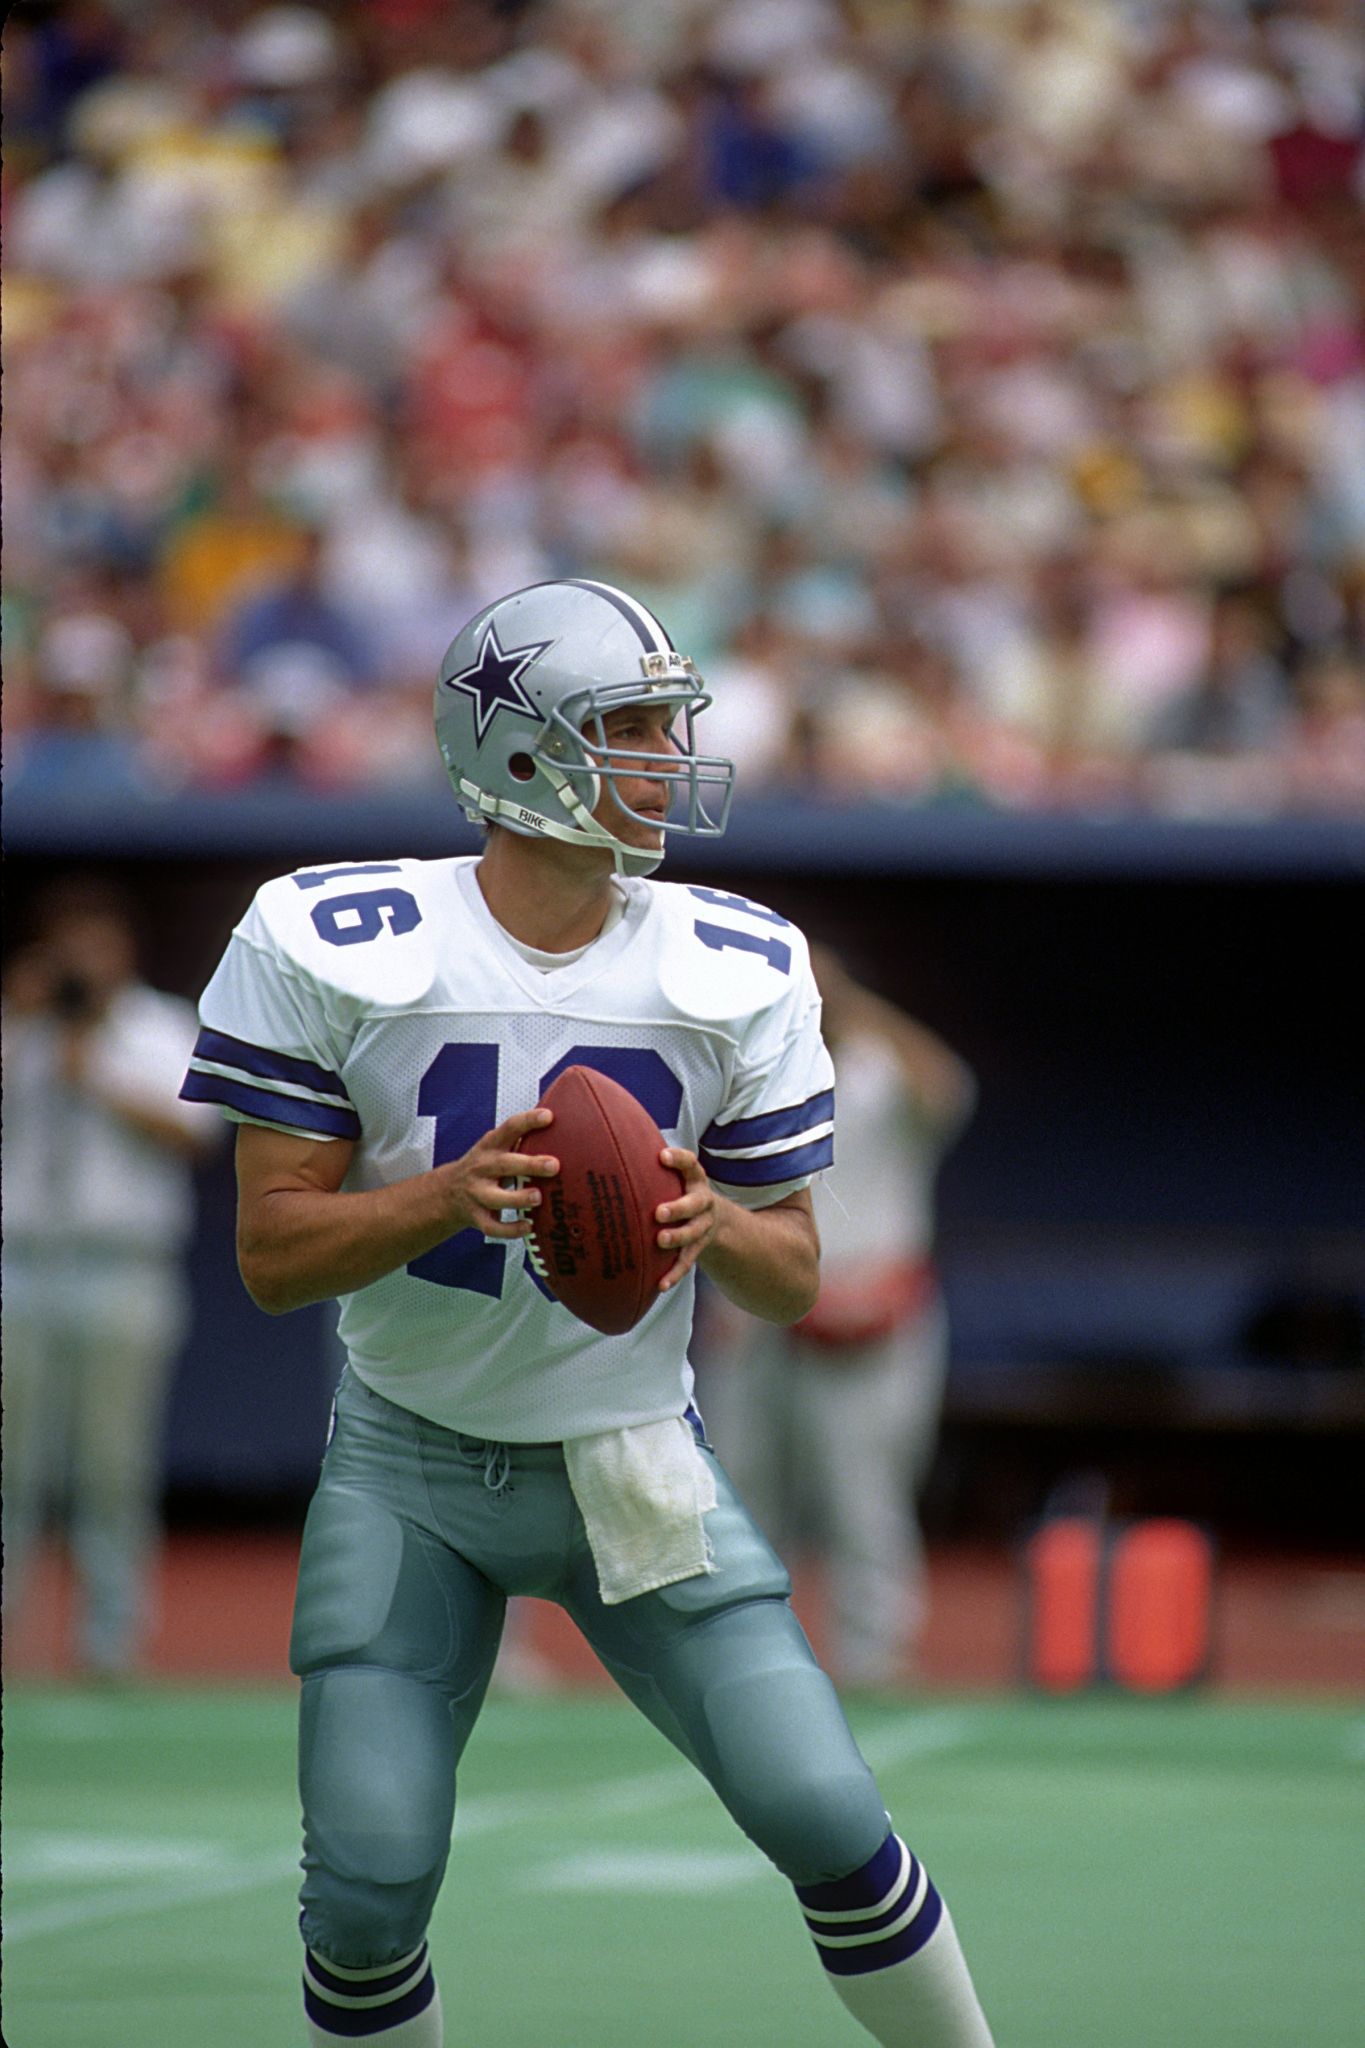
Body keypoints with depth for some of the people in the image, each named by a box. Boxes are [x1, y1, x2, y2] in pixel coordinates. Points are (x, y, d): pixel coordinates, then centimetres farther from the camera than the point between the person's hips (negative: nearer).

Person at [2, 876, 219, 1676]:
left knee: (115, 1468, -2)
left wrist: (99, 1079, -8)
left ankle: (113, 1638, 3)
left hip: (123, 1272, -1)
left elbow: (190, 1129, -4)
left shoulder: (165, 1030, 10)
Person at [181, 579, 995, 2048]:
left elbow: (792, 1280, 2)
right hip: (409, 1467, -1)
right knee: (368, 1887, -7)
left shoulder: (738, 971, -4)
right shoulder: (334, 947, -11)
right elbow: (273, 1254, -11)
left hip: (634, 1459, 1)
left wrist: (711, 1222, -22)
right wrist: (455, 1193, -29)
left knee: (827, 1819, -10)